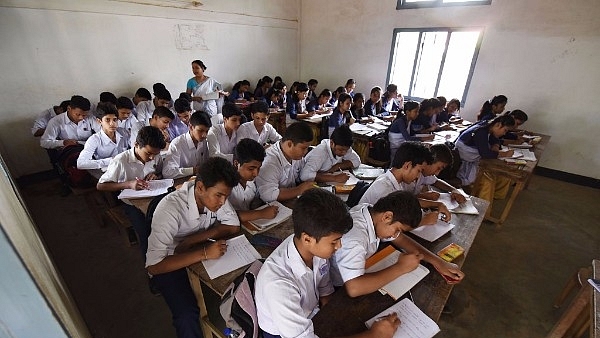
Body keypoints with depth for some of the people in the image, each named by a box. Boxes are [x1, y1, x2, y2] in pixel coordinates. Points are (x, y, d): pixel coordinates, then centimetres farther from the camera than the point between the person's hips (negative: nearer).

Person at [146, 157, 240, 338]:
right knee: (187, 315, -26)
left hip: (200, 251, 4)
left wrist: (192, 240, -22)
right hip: (169, 264, -4)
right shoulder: (170, 208, -32)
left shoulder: (215, 195, -19)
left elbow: (233, 226, -13)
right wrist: (204, 253, -37)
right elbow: (153, 266, -32)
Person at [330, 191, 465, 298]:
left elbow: (401, 239, 2)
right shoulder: (354, 236, -36)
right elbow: (354, 288, -44)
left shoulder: (373, 211, -12)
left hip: (360, 275, 7)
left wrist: (437, 261, -12)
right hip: (340, 292, -7)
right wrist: (400, 268, -32)